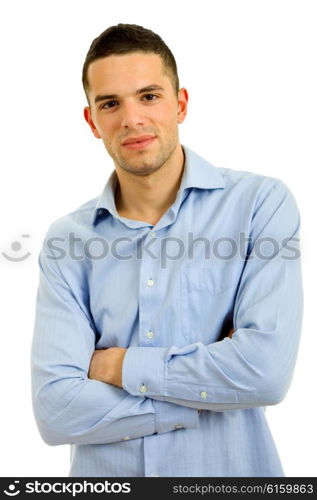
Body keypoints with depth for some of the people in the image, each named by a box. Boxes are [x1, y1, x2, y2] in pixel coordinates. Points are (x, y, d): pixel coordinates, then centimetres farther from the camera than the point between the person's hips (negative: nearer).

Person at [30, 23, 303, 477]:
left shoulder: (262, 202, -12)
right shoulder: (67, 241, -6)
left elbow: (267, 369, -23)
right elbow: (54, 408, -14)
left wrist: (123, 365, -14)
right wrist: (211, 391, -18)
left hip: (231, 470, -1)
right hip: (104, 476, 2)